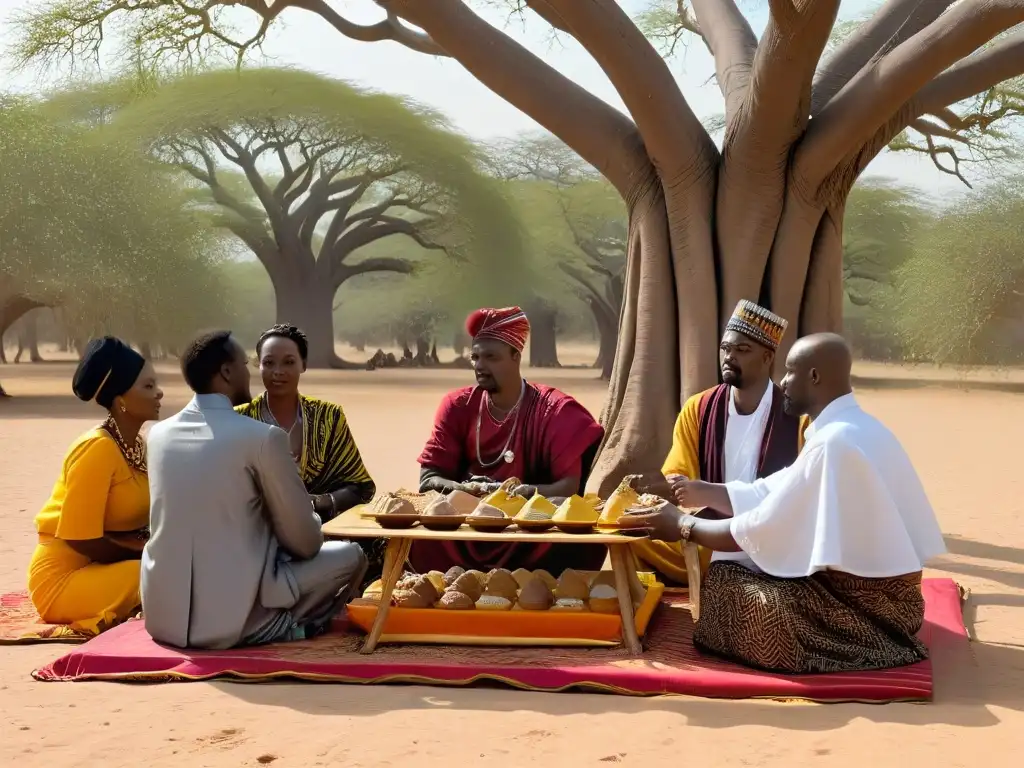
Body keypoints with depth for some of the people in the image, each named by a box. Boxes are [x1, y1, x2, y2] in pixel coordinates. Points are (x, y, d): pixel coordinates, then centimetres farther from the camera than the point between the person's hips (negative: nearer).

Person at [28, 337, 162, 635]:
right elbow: (81, 539, -22)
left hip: (104, 565, 8)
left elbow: (144, 524, 8)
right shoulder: (98, 449, -20)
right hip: (63, 578, -8)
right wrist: (150, 552, -13)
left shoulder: (138, 445, 5)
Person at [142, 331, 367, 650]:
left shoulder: (159, 434, 6)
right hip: (231, 620, -6)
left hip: (162, 618, 6)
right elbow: (304, 541, -4)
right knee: (350, 555, 13)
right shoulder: (263, 437, -11)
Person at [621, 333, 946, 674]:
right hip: (884, 593, 9)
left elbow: (764, 529, -17)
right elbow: (777, 496, 15)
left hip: (860, 602, -9)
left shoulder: (835, 443, -23)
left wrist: (683, 526, -5)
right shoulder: (859, 427, 9)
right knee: (741, 570, 18)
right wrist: (703, 492, 19)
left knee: (722, 583, -6)